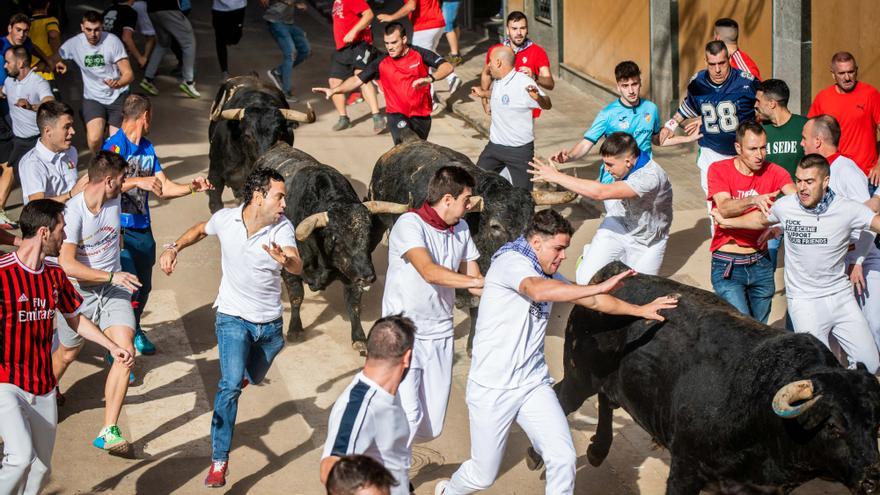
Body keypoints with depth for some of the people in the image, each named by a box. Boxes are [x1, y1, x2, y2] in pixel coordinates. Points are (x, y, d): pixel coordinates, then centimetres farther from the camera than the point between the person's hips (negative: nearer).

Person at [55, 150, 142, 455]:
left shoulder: (114, 201, -6)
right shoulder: (73, 213, -24)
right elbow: (67, 265, -30)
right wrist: (111, 277, -29)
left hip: (114, 289, 4)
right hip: (79, 291, -4)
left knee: (125, 351, -16)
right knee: (67, 353, 17)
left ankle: (109, 432, -15)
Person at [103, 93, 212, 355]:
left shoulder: (147, 148, 12)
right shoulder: (114, 145, -12)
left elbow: (164, 187, 13)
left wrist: (191, 187, -1)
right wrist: (138, 182, -36)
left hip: (143, 229, 8)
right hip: (119, 229, -7)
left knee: (144, 285, 18)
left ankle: (135, 330, 42)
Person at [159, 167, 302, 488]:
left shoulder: (282, 227, -16)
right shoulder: (225, 219, -12)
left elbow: (297, 267, -34)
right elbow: (200, 230, 12)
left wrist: (285, 260, -57)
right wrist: (173, 249, -2)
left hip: (270, 323, 2)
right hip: (233, 317, -2)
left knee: (253, 378, 24)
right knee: (232, 384, -20)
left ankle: (237, 375, 63)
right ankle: (219, 461, -15)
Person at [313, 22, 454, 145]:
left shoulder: (420, 54, -8)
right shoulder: (381, 63, -4)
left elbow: (447, 67, -17)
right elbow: (357, 79, -3)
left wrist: (430, 78, -37)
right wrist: (334, 90, -17)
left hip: (421, 115, 1)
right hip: (397, 114, -1)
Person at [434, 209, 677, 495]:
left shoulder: (548, 275, 11)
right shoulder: (510, 261, -15)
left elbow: (590, 301, 18)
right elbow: (538, 291, -35)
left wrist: (640, 310, 12)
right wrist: (600, 287, -37)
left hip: (533, 383, 7)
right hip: (492, 388, -7)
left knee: (563, 459, -11)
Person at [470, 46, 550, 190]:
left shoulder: (523, 83, -21)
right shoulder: (498, 82, 5)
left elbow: (547, 105, -25)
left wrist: (538, 97, -46)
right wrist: (484, 94, 34)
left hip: (520, 150, -8)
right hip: (495, 145, 8)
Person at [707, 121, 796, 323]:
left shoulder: (773, 172, 0)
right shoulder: (719, 170, -6)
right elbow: (724, 208, -22)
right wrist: (754, 200, -41)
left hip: (760, 263, 3)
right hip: (727, 265, -3)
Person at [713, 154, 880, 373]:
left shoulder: (848, 209, -10)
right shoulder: (785, 207, -6)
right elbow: (760, 219, 15)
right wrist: (725, 221, 26)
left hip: (841, 296, 1)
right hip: (805, 301, -1)